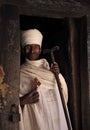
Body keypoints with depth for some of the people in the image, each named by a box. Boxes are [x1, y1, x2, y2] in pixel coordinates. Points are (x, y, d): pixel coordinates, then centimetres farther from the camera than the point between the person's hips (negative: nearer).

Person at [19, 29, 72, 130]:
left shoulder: (48, 66, 11)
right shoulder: (20, 72, -5)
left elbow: (62, 90, 12)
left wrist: (57, 74, -3)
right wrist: (24, 101, -24)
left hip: (55, 115, 4)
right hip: (35, 117, -4)